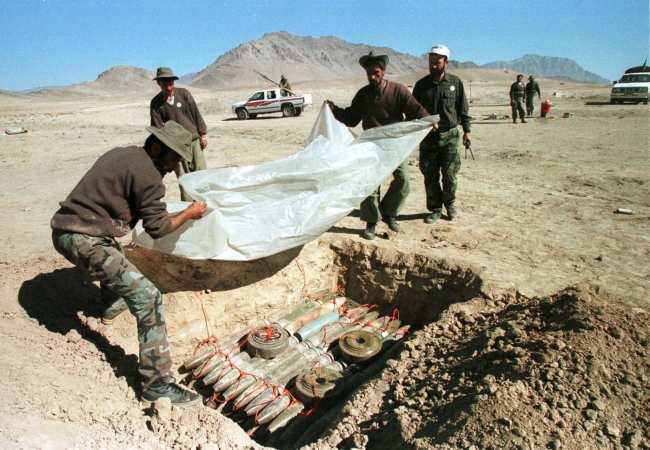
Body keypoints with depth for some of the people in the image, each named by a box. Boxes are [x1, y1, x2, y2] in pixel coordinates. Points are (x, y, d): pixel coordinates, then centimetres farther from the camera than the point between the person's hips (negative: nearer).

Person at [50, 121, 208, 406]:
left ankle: (113, 305, 62)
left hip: (63, 229, 10)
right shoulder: (147, 173, -12)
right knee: (147, 297, -14)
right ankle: (156, 384, -12)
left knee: (114, 255, 41)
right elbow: (157, 227, -9)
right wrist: (188, 214, 5)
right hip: (85, 240, -10)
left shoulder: (121, 154, 16)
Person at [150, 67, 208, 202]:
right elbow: (157, 127, 0)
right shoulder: (156, 103, 1)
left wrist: (203, 135, 1)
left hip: (194, 140, 0)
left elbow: (196, 114, 4)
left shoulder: (183, 93, 1)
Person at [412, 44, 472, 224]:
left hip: (450, 135, -1)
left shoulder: (455, 83, 2)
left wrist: (467, 130, 3)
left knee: (449, 175, 0)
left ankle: (450, 204, 24)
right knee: (430, 176, 3)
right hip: (428, 137, 1)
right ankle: (435, 209, 18)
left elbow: (463, 109, 8)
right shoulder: (421, 85, 3)